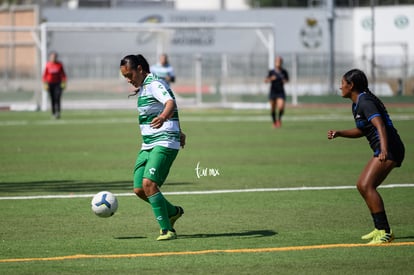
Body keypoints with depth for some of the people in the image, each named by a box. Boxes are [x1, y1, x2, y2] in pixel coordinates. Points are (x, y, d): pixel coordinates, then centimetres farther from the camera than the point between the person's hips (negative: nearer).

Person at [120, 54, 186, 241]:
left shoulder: (154, 84, -13)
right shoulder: (144, 87, 17)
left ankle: (167, 230, -14)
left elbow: (170, 103, -32)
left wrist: (163, 117, -54)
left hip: (164, 143, -9)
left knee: (149, 183, -22)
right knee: (139, 189, 2)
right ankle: (173, 212, 24)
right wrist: (178, 132, 41)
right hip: (148, 145, 10)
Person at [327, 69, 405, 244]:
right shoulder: (357, 104, 18)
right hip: (382, 150, 11)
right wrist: (339, 133, 17)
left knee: (366, 186, -20)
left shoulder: (365, 102, -14)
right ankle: (380, 229, 19)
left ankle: (385, 232, -23)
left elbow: (380, 125, -28)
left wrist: (384, 148, -42)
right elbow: (361, 131, 30)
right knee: (363, 186, 14)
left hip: (389, 149, -11)